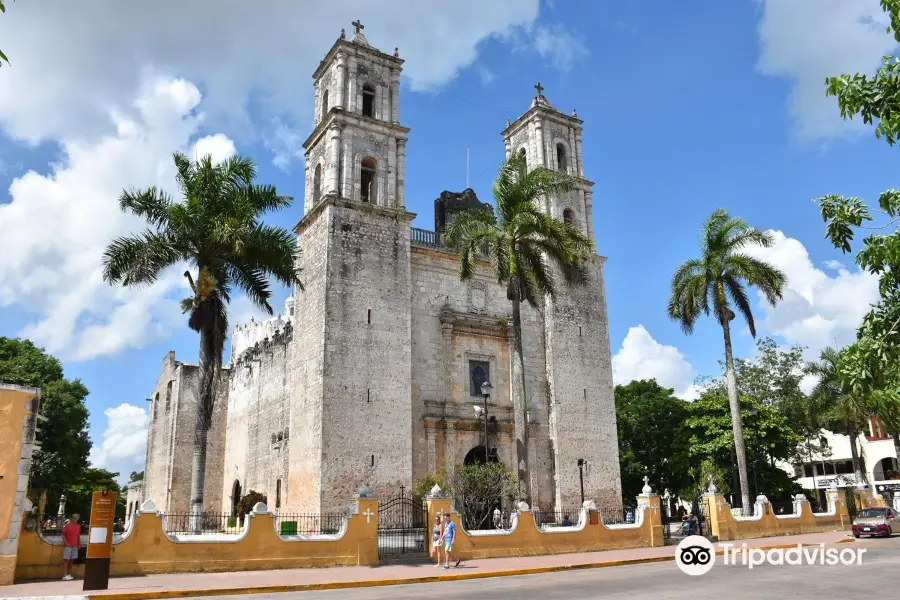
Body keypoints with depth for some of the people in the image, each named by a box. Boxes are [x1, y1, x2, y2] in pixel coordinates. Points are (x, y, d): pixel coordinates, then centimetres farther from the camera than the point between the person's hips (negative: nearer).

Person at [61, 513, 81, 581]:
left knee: (71, 560, 9)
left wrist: (79, 543, 9)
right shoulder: (67, 525, -7)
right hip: (68, 546, -6)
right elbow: (63, 535, -9)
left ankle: (69, 574, 15)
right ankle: (65, 575, -6)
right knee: (66, 560, -5)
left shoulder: (78, 526, 9)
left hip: (75, 546, 6)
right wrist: (66, 543, -19)